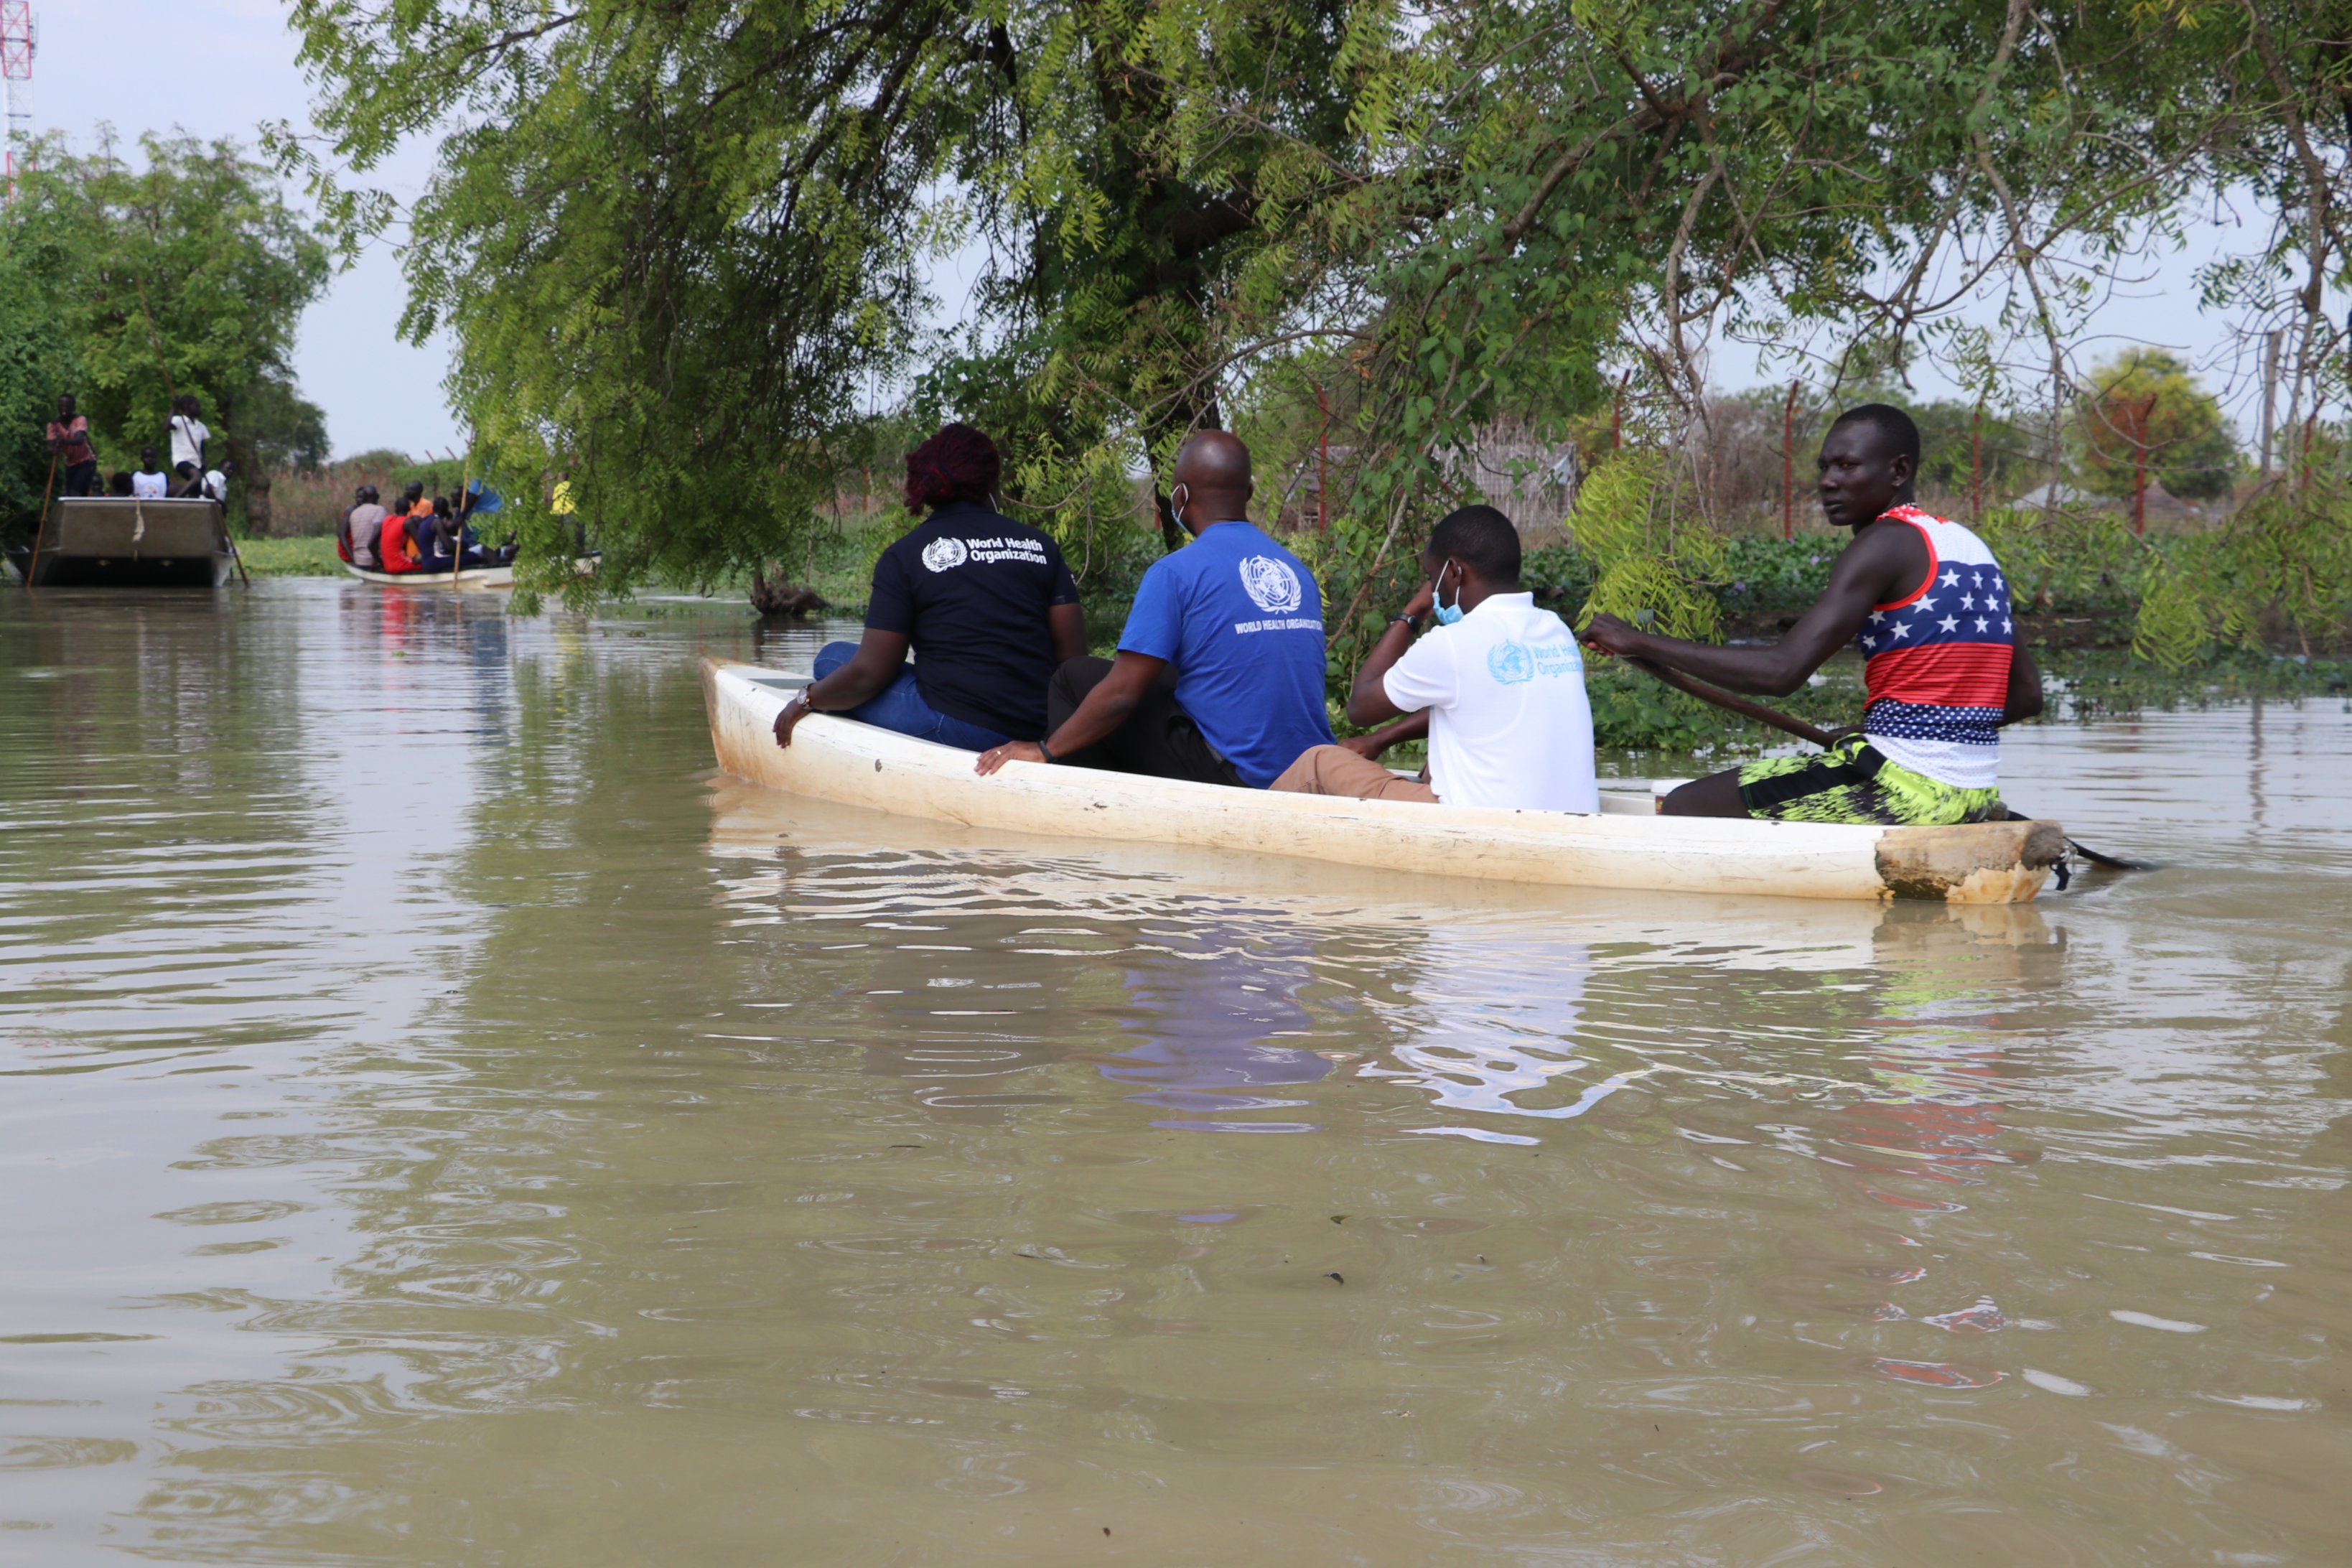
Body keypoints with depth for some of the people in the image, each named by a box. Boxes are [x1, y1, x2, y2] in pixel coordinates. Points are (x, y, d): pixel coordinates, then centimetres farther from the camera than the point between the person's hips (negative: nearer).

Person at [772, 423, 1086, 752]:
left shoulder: (904, 555, -1)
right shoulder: (1042, 546, 8)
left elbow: (868, 674, -4)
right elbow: (1073, 656, 4)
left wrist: (807, 699, 15)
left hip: (955, 731, -5)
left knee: (833, 658, 14)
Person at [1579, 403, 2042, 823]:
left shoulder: (1885, 543, -12)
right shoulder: (1973, 547, 15)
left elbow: (1781, 671, -22)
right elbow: (2027, 696, 17)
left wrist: (1639, 642, -16)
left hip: (1901, 788, -10)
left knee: (1681, 812, -2)